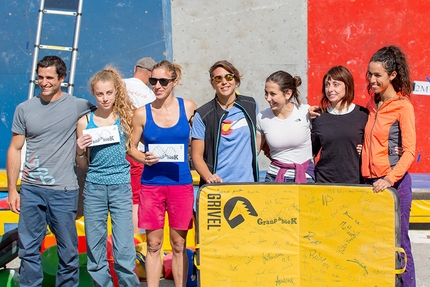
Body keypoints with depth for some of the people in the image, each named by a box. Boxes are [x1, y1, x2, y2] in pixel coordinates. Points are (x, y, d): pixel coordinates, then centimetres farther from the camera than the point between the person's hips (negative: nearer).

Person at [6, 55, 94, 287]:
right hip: (31, 189, 2)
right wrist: (12, 189, 5)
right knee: (28, 250, 7)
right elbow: (15, 149, 9)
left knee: (68, 252, 6)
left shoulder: (77, 106, 0)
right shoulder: (24, 109, 6)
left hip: (64, 191, -2)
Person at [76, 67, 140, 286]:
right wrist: (80, 151, -7)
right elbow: (83, 165, 11)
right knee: (94, 249, 7)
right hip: (94, 188, 2)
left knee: (124, 249, -4)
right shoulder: (85, 122, 5)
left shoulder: (126, 117, 2)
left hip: (121, 188, -2)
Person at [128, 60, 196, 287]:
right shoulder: (142, 113, 1)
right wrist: (143, 158, -11)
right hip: (151, 184, 0)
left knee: (179, 245, 8)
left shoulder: (188, 108, 1)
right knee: (153, 244, 6)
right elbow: (132, 147, 9)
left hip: (181, 183, 0)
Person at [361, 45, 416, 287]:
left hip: (394, 182, -6)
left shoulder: (403, 106, -9)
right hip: (370, 180, 6)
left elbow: (409, 151, -13)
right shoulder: (373, 103, 11)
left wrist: (390, 179, -23)